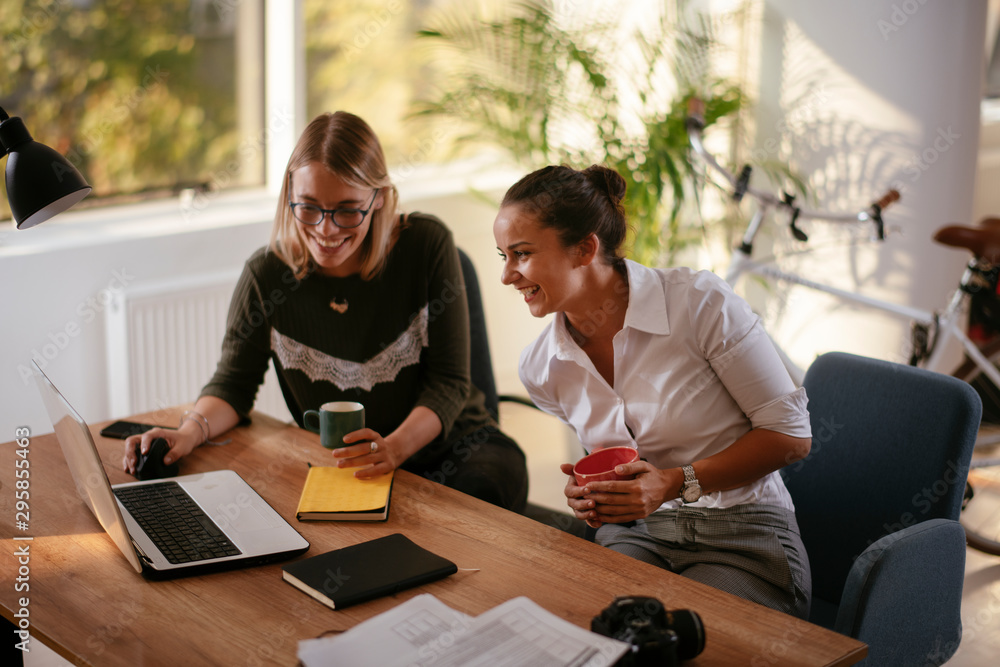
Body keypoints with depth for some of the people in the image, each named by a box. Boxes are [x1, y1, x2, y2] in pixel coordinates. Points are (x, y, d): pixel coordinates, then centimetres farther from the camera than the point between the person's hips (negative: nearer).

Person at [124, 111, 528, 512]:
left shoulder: (426, 245, -11)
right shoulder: (267, 275, -9)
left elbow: (449, 381, -10)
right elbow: (234, 384, 2)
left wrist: (396, 447, -29)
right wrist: (190, 432, -20)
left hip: (452, 446, -2)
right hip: (339, 468, 2)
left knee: (483, 491, -34)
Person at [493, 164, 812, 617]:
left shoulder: (699, 302, -15)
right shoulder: (540, 369, 1)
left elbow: (791, 434, -9)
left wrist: (675, 483, -19)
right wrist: (588, 490, -3)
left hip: (744, 543, -4)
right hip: (636, 534, 4)